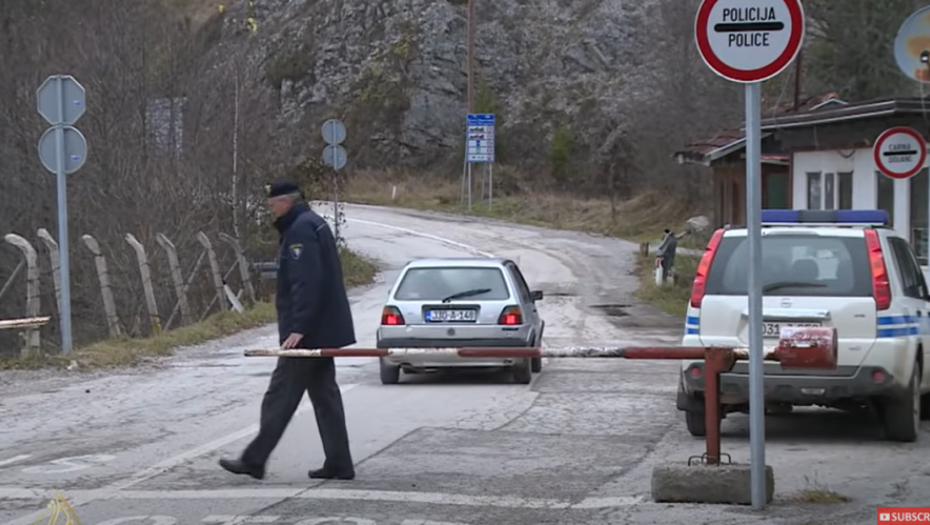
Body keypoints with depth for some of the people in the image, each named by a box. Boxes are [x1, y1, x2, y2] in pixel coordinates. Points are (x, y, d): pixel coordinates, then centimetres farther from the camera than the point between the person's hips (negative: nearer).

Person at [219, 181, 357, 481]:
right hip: (324, 331, 10)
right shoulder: (313, 224, 16)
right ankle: (338, 464, 11)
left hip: (306, 333, -10)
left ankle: (254, 460, -1)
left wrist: (298, 328, -26)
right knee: (325, 395, 11)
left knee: (280, 396, -5)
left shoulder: (300, 231, -16)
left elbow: (306, 284, -25)